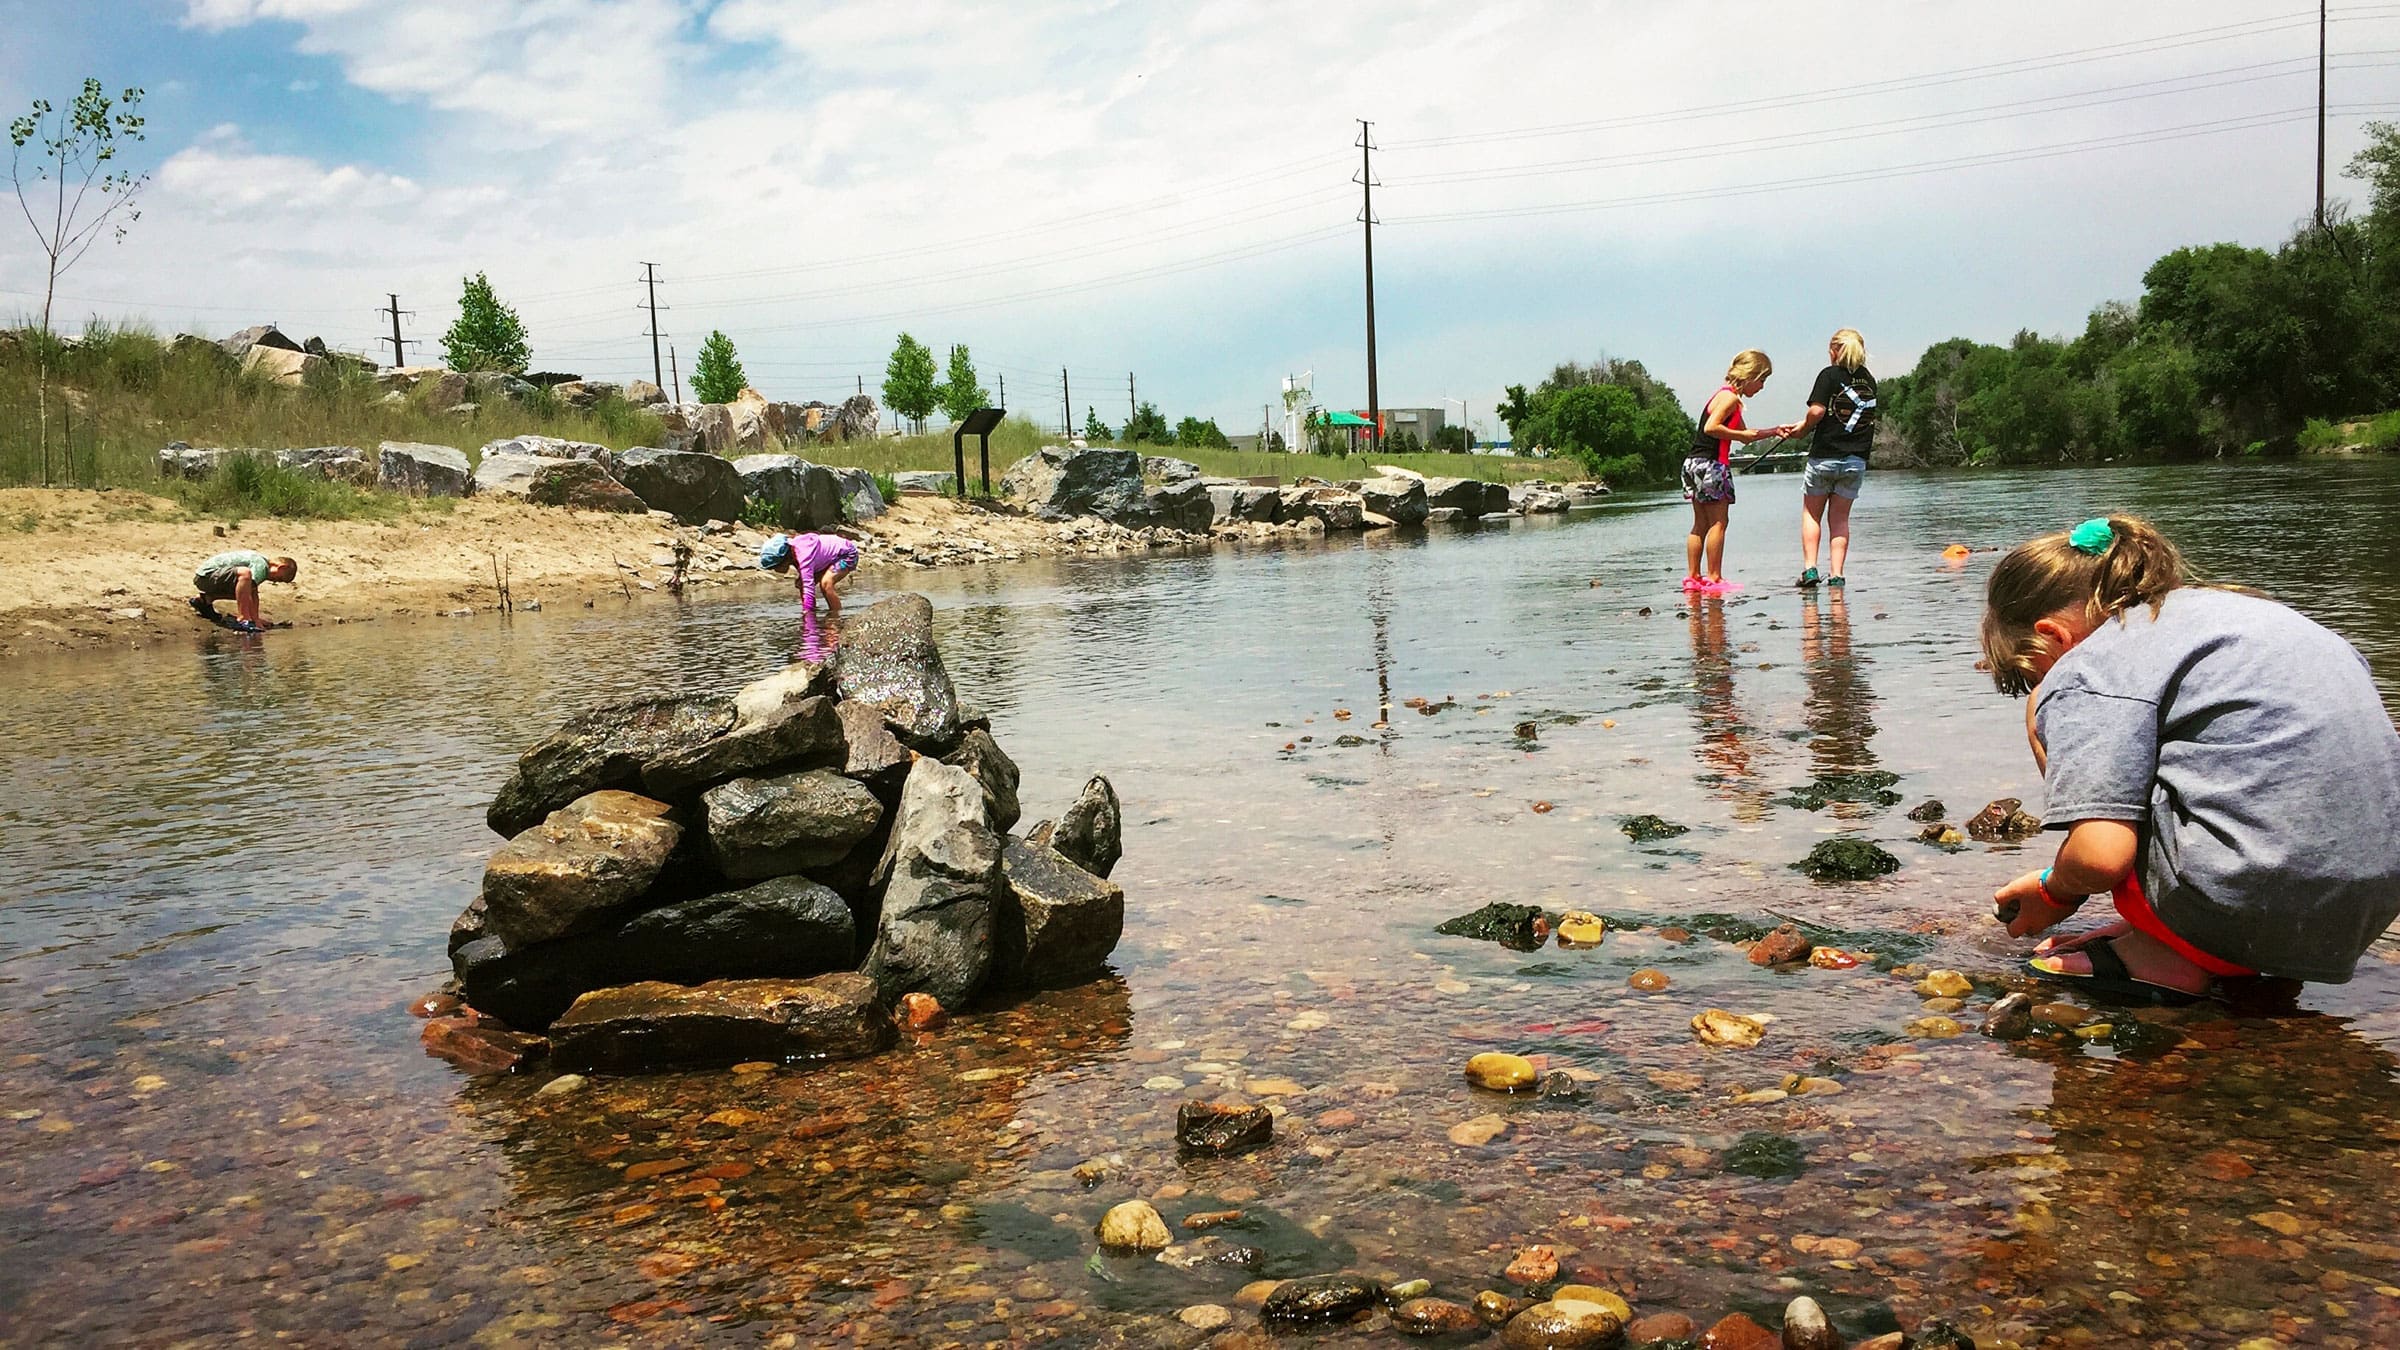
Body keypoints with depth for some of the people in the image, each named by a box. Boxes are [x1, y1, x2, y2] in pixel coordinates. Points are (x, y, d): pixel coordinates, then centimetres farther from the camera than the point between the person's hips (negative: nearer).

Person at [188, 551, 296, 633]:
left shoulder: (262, 560, 12)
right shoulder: (261, 565, -20)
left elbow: (254, 594, 16)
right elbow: (247, 595, -25)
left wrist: (256, 618, 14)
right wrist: (255, 620, -21)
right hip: (206, 575, -11)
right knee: (245, 573, -35)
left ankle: (205, 599, 27)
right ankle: (243, 619, -34)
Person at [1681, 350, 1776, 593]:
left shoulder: (1727, 396, 21)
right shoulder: (1730, 397, -10)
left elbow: (1744, 435, 28)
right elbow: (1711, 428, -23)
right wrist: (1741, 435, -13)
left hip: (1695, 463, 10)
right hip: (1710, 464, -10)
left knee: (1700, 524, 11)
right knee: (1718, 522, -5)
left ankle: (1692, 577, 12)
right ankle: (1714, 578, -5)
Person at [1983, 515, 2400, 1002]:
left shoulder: (2088, 668, -7)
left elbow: (2100, 855, -20)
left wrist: (2054, 891, 4)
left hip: (2249, 902, -9)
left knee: (2052, 716, 2)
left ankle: (2166, 953, 1)